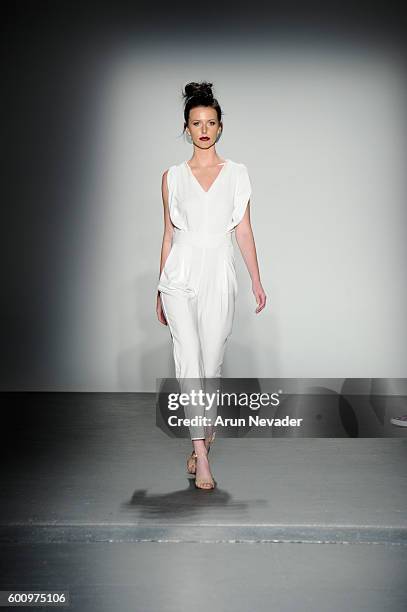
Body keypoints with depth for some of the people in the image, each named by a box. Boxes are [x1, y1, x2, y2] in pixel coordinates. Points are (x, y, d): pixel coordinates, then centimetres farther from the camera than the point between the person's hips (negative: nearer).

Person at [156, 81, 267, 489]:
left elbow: (244, 230, 8)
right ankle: (202, 454, -9)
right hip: (181, 273, 0)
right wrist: (160, 289, 11)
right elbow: (168, 234, 11)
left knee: (212, 361, 6)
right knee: (189, 360, -11)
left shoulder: (236, 173, 8)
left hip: (219, 274, 1)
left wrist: (256, 280, 2)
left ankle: (202, 432, 30)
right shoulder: (172, 176, 8)